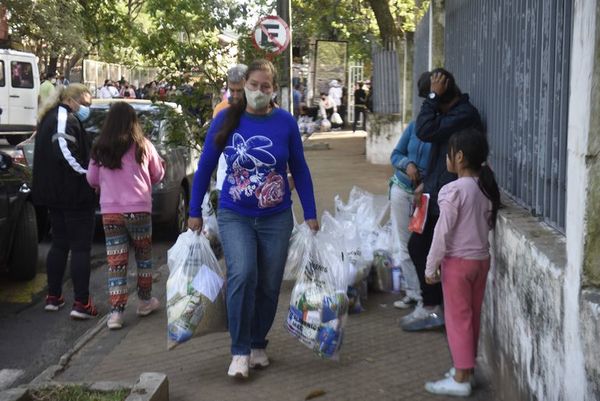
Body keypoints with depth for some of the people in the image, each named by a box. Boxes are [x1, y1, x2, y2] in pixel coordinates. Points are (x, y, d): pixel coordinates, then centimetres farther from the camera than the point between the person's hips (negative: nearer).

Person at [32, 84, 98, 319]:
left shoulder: (50, 118, 18)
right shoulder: (66, 119, -14)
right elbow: (65, 152, -28)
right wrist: (87, 174, -23)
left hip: (54, 193, 10)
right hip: (74, 194, -10)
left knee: (59, 244, 16)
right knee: (81, 248, -5)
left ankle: (53, 298, 21)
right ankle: (81, 304, -6)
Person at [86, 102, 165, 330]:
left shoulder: (100, 149, 1)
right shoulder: (143, 146, -3)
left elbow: (92, 179, 10)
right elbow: (157, 176, 7)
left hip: (110, 212, 1)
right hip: (138, 209, -1)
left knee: (116, 262, 4)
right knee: (144, 257, 19)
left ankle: (116, 313, -1)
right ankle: (145, 302, 30)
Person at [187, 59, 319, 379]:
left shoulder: (285, 122, -5)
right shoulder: (225, 120, -6)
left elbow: (300, 170, 3)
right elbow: (205, 167, 1)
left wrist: (310, 215, 3)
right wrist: (195, 212, 3)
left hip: (276, 218, 2)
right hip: (234, 216, -1)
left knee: (269, 285, 8)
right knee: (242, 275, -21)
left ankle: (258, 345, 30)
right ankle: (239, 351, -6)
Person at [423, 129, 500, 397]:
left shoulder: (453, 190, -20)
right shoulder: (486, 187, 2)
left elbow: (443, 232, -18)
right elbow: (489, 224, 10)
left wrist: (431, 266, -11)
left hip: (458, 261, -7)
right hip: (481, 258, 7)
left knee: (458, 318, 1)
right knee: (472, 316, 15)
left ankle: (460, 379, 6)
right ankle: (466, 368, 26)